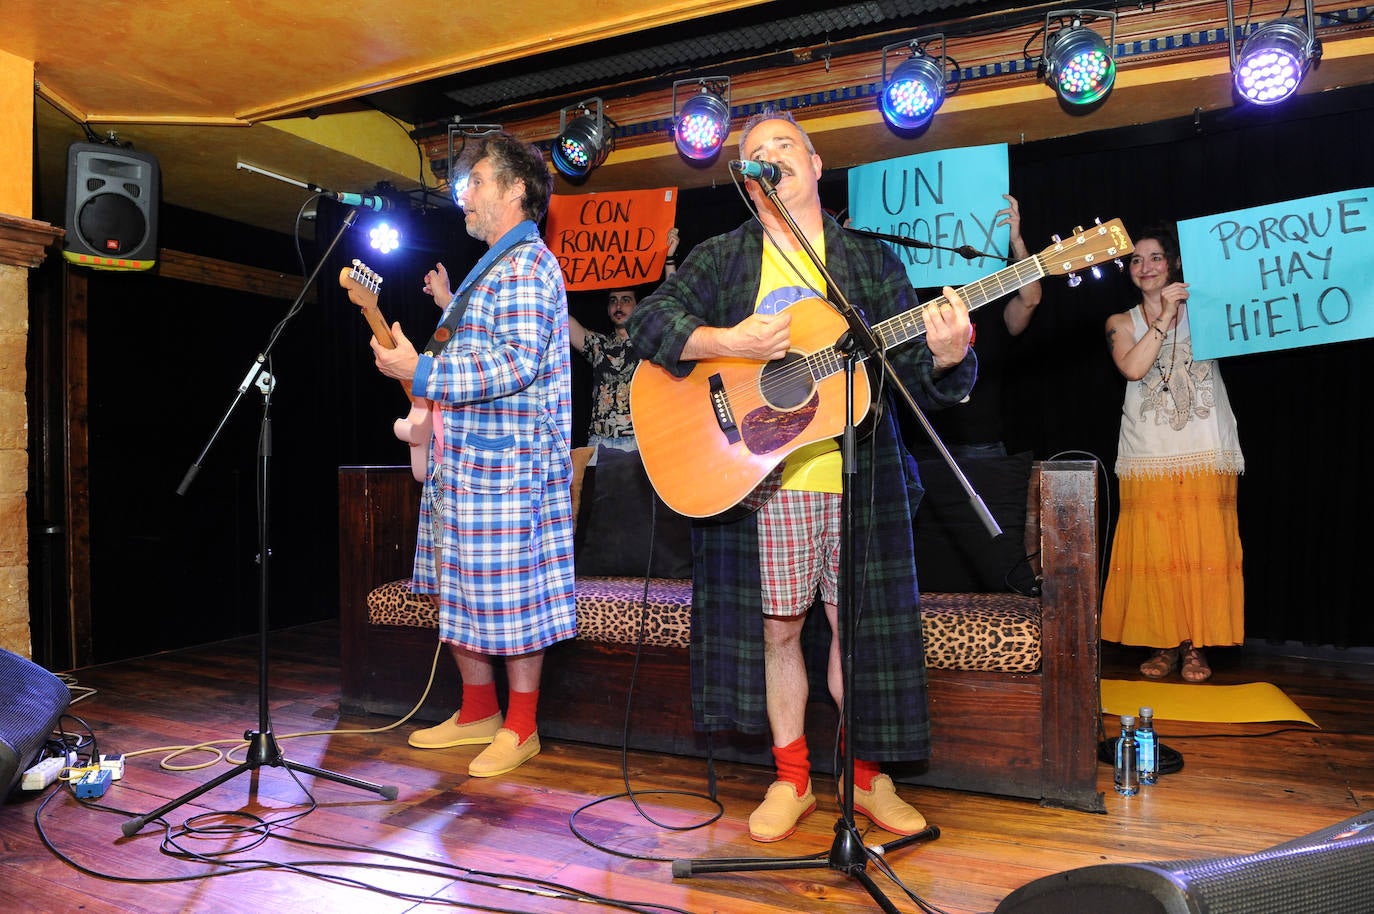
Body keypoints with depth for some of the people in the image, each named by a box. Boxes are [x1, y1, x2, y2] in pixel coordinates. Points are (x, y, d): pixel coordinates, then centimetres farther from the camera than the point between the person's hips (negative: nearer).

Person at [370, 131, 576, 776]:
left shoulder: (526, 266, -11)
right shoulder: (495, 266, 23)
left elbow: (518, 361, -25)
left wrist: (421, 372, -23)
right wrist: (451, 305, 26)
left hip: (504, 464, -11)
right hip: (462, 460, 11)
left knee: (509, 597, -2)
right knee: (457, 593, 15)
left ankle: (520, 728, 13)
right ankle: (478, 712, 29)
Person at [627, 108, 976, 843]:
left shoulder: (870, 261, 9)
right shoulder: (721, 259, 8)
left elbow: (911, 373, 4)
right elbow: (649, 321, -3)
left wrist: (946, 359, -18)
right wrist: (726, 342, -18)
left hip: (858, 477, 1)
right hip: (756, 477, 0)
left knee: (860, 625, 7)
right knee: (777, 629, 7)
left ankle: (867, 776, 27)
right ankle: (791, 780, 25)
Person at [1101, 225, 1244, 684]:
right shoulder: (1122, 322, 10)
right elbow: (1133, 368, -8)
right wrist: (1164, 317, -10)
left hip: (1205, 455, 0)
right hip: (1148, 458, 0)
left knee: (1203, 548, -1)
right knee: (1153, 550, -1)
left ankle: (1195, 645, 10)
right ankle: (1163, 642, 11)